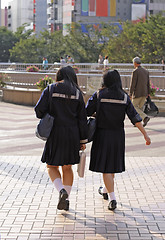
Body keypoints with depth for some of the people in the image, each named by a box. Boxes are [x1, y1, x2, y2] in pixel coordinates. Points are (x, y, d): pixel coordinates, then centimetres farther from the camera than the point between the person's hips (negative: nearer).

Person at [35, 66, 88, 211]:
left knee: (52, 167, 10)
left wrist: (46, 116, 14)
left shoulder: (50, 90, -4)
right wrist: (83, 140, 6)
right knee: (67, 167, 15)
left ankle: (62, 191, -14)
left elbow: (39, 110, -10)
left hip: (55, 133, -3)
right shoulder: (77, 93, 3)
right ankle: (66, 199, 17)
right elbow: (82, 118, 2)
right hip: (72, 134, 3)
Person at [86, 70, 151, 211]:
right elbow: (135, 117, -7)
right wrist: (145, 134, -5)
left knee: (105, 168, 1)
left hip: (103, 134, -3)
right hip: (118, 135, 3)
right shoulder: (124, 97, -3)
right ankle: (106, 190, 41)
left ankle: (113, 199, -9)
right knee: (113, 164, 21)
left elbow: (86, 112, -5)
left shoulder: (98, 95, -8)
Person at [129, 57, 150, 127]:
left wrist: (130, 94, -10)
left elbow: (133, 84, -15)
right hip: (144, 93, 7)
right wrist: (148, 93, 18)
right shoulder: (146, 71, 8)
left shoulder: (135, 72, -13)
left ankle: (145, 117, -16)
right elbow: (148, 83, 12)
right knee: (140, 107, 15)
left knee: (134, 107, 3)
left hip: (137, 93, -7)